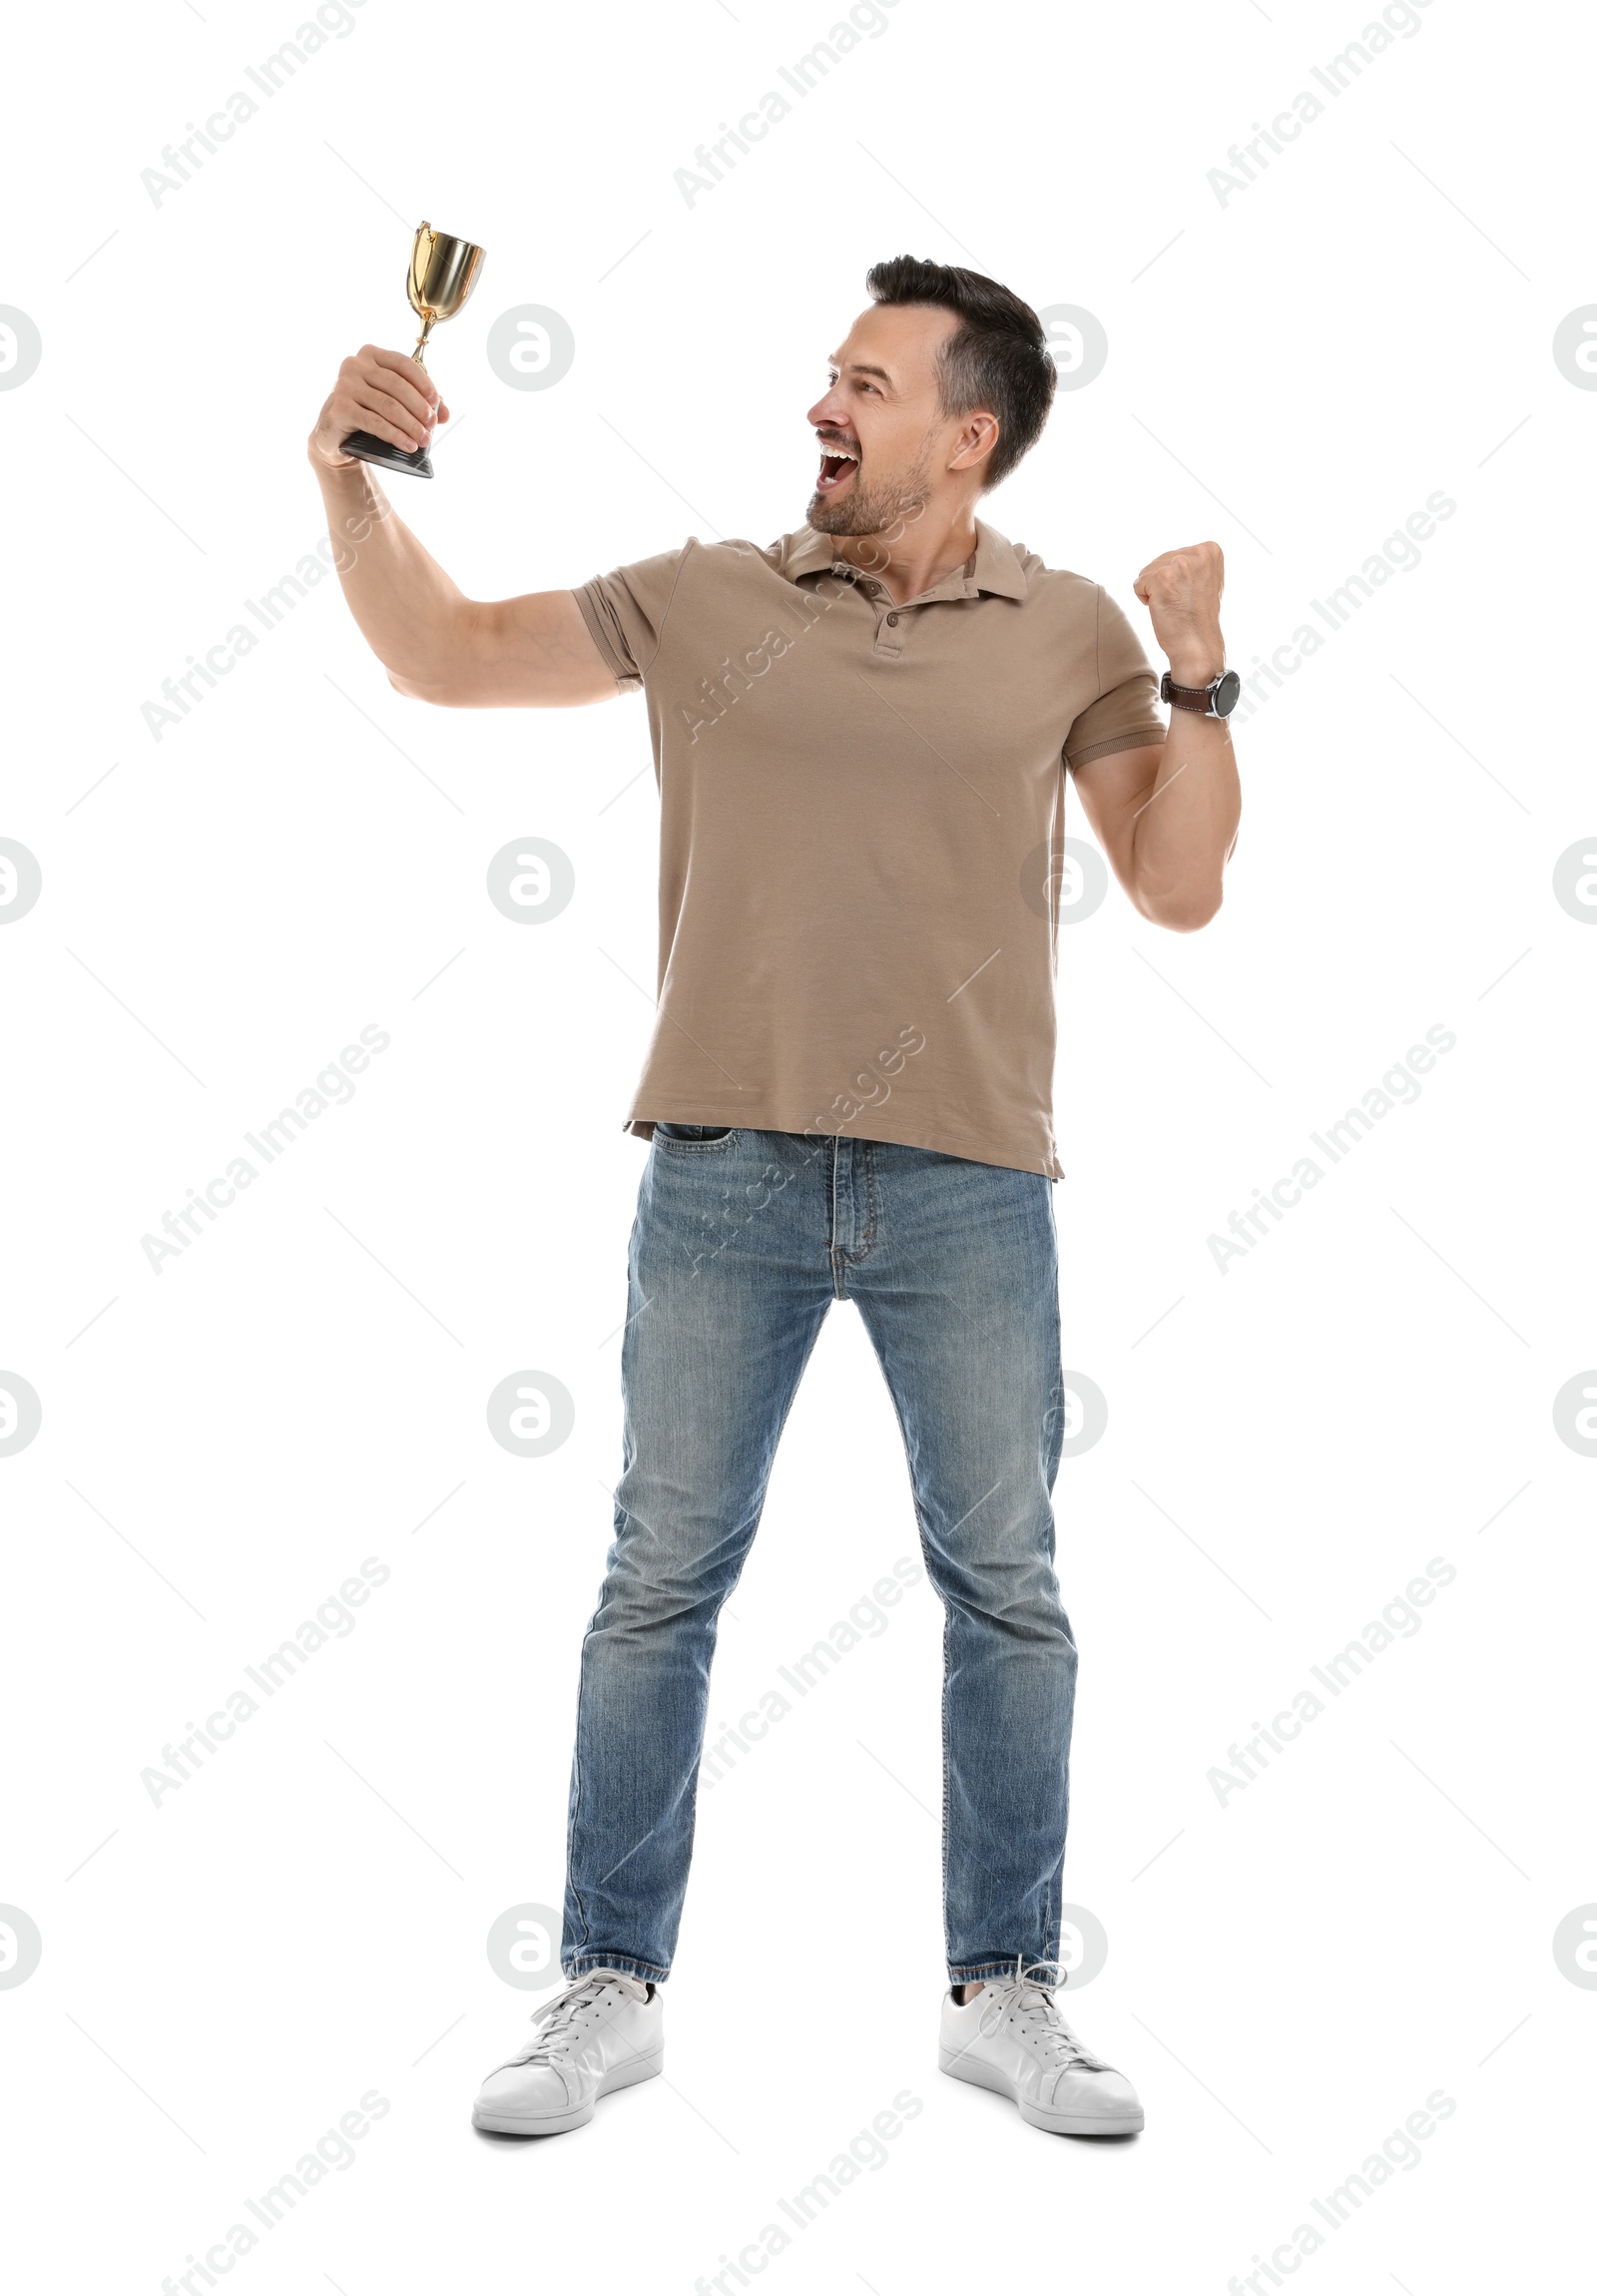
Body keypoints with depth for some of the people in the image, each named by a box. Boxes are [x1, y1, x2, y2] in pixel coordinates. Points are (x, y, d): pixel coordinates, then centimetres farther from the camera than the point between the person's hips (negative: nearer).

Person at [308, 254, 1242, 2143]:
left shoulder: (1069, 634, 7)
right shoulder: (709, 600, 7)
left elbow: (1177, 887, 4)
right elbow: (443, 659, 9)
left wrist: (1197, 674, -6)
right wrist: (356, 486, -4)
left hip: (968, 1185, 0)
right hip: (727, 1170, 0)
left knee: (1006, 1590, 7)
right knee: (660, 1580, 6)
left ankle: (1005, 1992, 23)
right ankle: (611, 1988, 21)